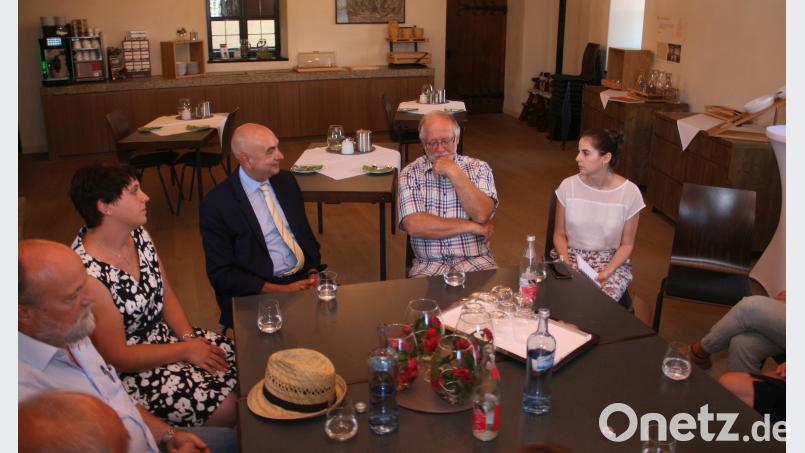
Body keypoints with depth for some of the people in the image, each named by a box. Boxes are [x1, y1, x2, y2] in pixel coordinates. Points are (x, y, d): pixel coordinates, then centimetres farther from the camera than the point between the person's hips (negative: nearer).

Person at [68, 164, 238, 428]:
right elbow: (116, 356, -21)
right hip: (128, 371, -8)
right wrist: (185, 350, -15)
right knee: (225, 408, -18)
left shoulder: (138, 235, -3)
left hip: (163, 333, 8)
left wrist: (190, 337, -8)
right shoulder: (87, 274, -28)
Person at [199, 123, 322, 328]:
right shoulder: (216, 203, -8)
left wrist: (313, 271, -2)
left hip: (304, 279, 6)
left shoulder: (286, 181, 9)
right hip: (259, 293, -6)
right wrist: (279, 290, -16)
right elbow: (221, 274, -7)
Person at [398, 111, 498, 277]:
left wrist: (454, 172, -13)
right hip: (428, 265, -1)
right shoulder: (410, 174, 2)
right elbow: (414, 226, -13)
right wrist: (472, 227, -10)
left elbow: (482, 215, -10)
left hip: (476, 261, 1)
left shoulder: (479, 168, 6)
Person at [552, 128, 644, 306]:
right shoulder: (568, 186, -6)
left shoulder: (629, 192, -9)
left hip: (611, 261, -1)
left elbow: (627, 244, -2)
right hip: (570, 256, 1)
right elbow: (559, 234, 2)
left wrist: (606, 273, -17)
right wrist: (566, 264, -15)